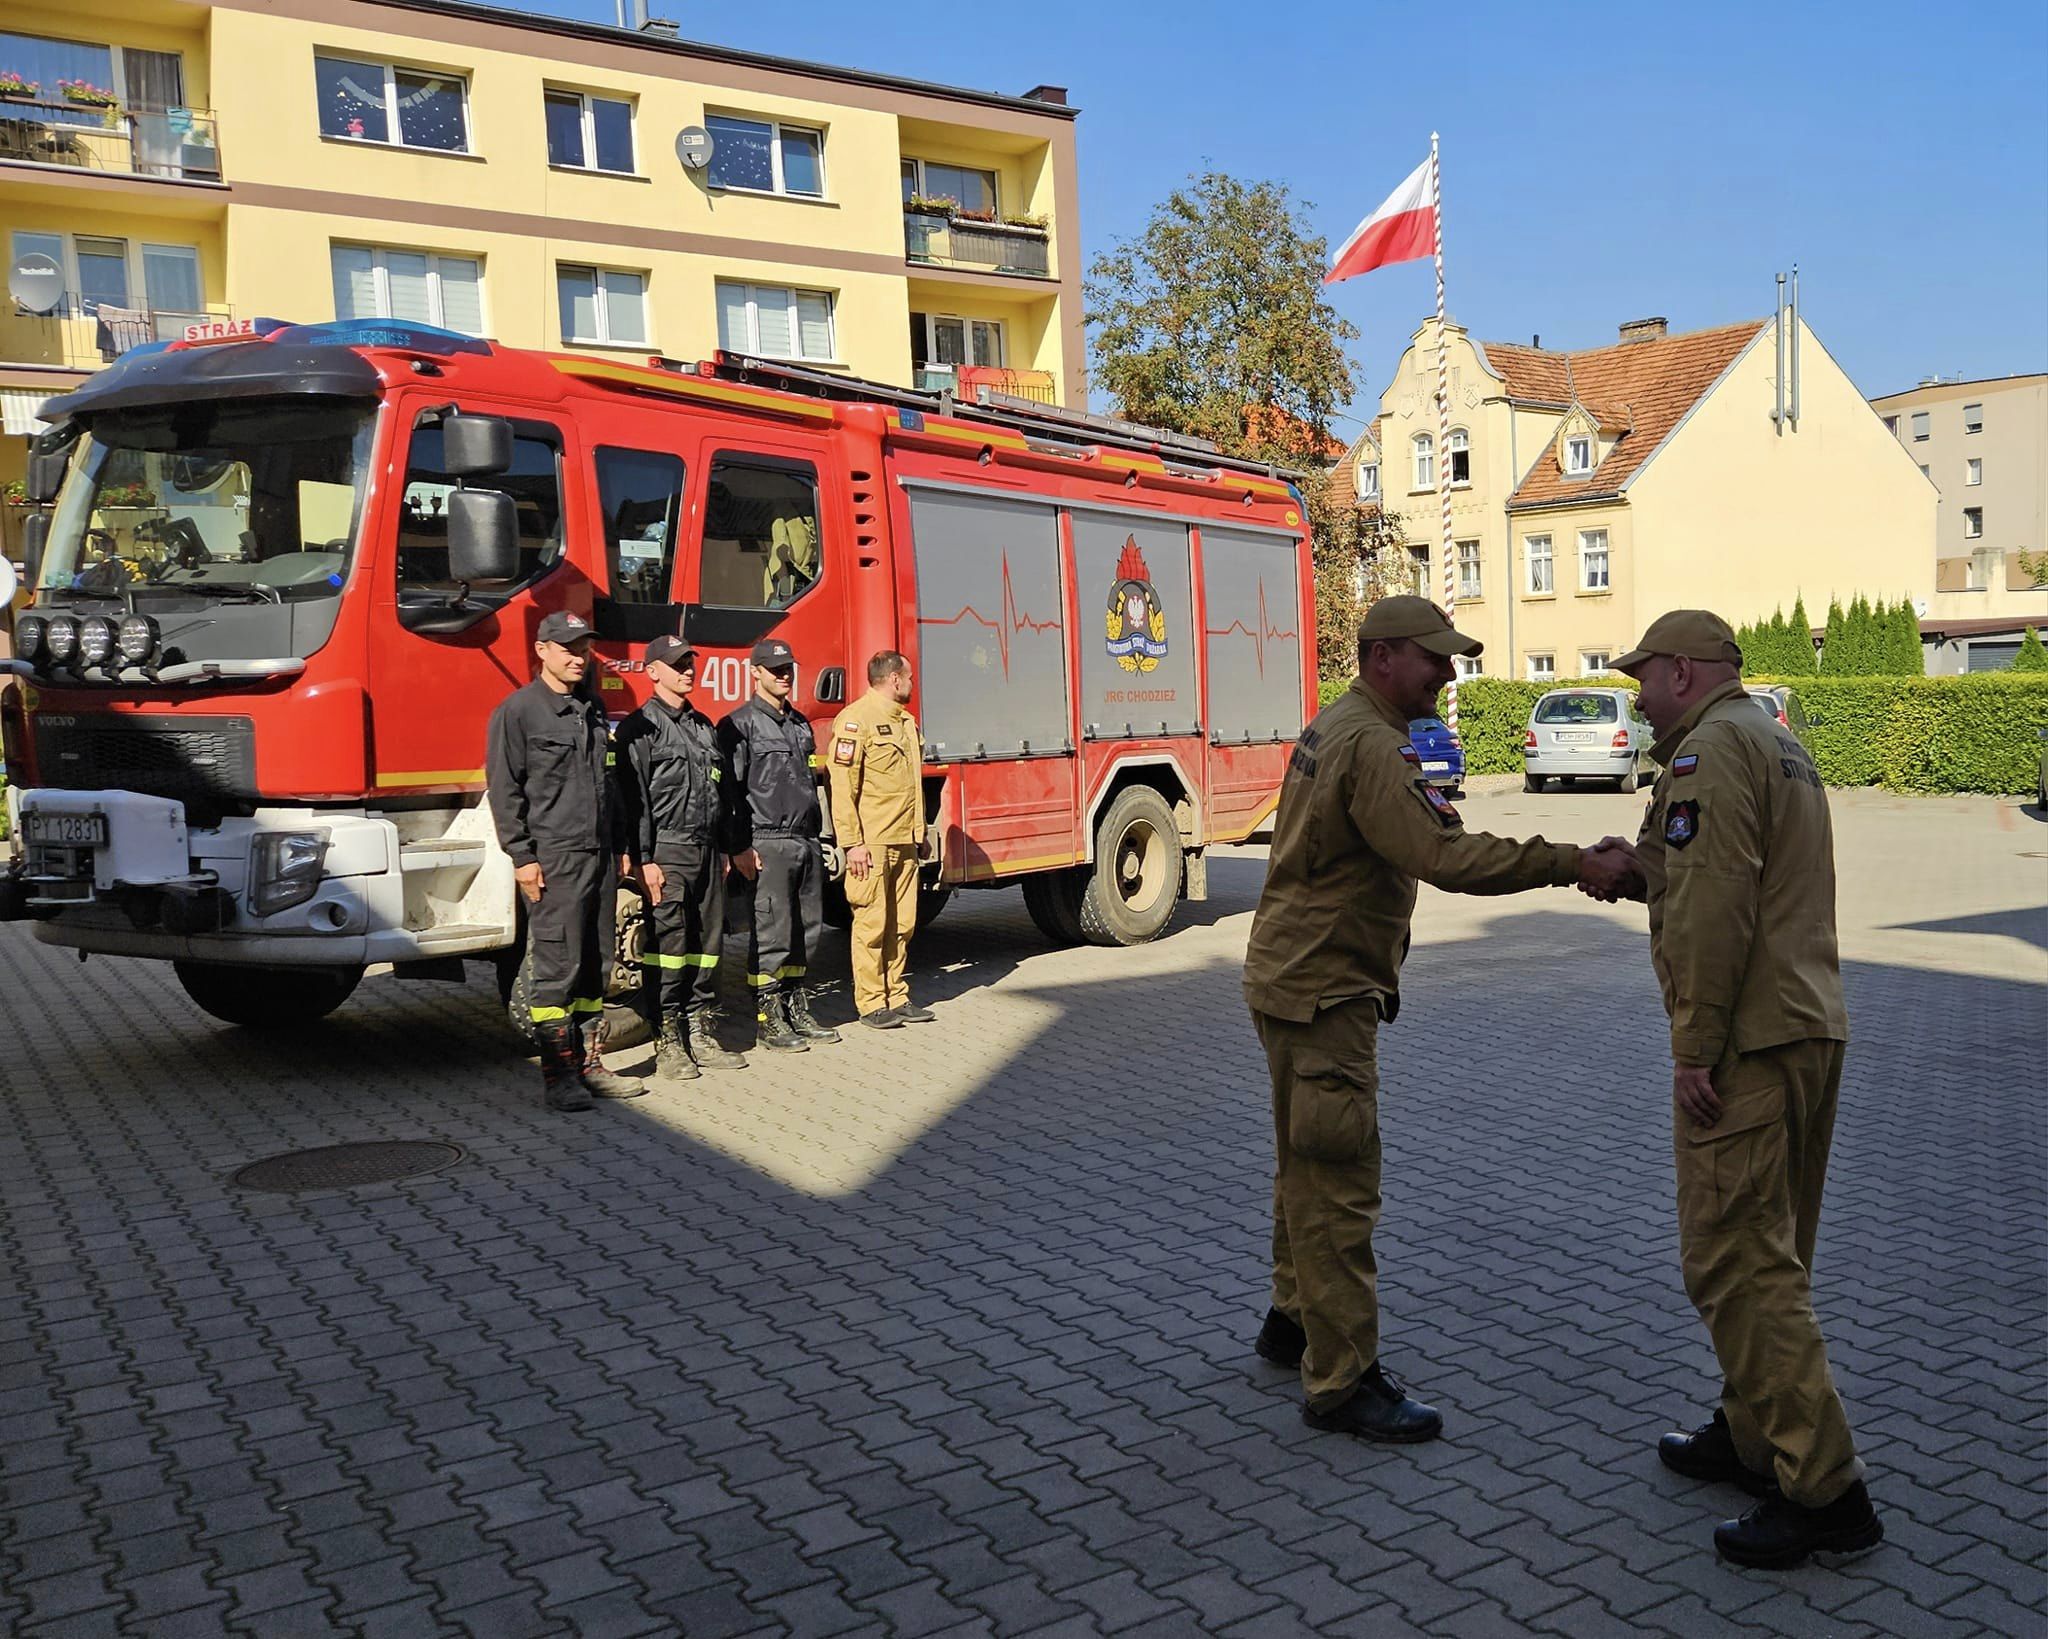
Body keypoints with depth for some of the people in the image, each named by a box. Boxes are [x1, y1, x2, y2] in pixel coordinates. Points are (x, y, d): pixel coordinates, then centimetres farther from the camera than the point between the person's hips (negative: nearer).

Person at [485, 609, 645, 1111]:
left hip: (599, 857, 7)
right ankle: (558, 1075, 1)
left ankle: (589, 1064, 18)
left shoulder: (592, 711, 17)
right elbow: (504, 790, -9)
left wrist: (620, 846, 18)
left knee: (595, 966, 10)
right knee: (557, 968, -5)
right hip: (553, 860, -7)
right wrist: (521, 857, -13)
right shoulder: (518, 711, -5)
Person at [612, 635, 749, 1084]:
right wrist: (644, 860, -17)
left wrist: (723, 849, 17)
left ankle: (701, 1034, 16)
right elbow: (634, 798, -11)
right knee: (667, 945, -5)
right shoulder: (641, 727, -5)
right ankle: (668, 1042, -1)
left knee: (707, 942, 9)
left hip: (707, 850, 7)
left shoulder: (704, 725, 17)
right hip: (668, 851, -7)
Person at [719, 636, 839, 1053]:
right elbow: (730, 791, -9)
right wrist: (740, 847, -14)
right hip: (768, 845, -7)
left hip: (807, 843, 7)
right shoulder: (739, 725, -4)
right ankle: (769, 1020, 1)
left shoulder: (800, 724, 19)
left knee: (806, 929, 9)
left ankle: (797, 1011, 18)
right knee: (771, 933, -5)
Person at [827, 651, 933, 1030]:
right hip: (872, 843, -8)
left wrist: (919, 835, 22)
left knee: (902, 923, 9)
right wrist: (852, 843, -18)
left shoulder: (905, 721, 18)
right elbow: (842, 785, -14)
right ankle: (872, 1004, 3)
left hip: (904, 842, 8)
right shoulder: (856, 719, -9)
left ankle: (896, 997, 17)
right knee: (872, 922, -3)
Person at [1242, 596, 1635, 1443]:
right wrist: (1573, 864, -29)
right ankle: (1342, 1384, 0)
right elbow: (1445, 858, -30)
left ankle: (1294, 1319, 35)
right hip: (1321, 990, -11)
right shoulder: (1370, 744, -20)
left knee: (1309, 1167, 21)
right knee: (1339, 1186, -6)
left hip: (1301, 979, 11)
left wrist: (1425, 803, 5)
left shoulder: (1336, 727, 14)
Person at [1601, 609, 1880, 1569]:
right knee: (1771, 1254, 18)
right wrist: (1631, 865, 22)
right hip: (1811, 1028, 11)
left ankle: (1824, 1493, -3)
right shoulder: (1778, 743, 20)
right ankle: (1754, 1439, 30)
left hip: (1747, 1044, -11)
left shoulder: (1712, 747, -13)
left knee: (1737, 1263, -7)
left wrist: (1696, 1047, -21)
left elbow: (1712, 907, -22)